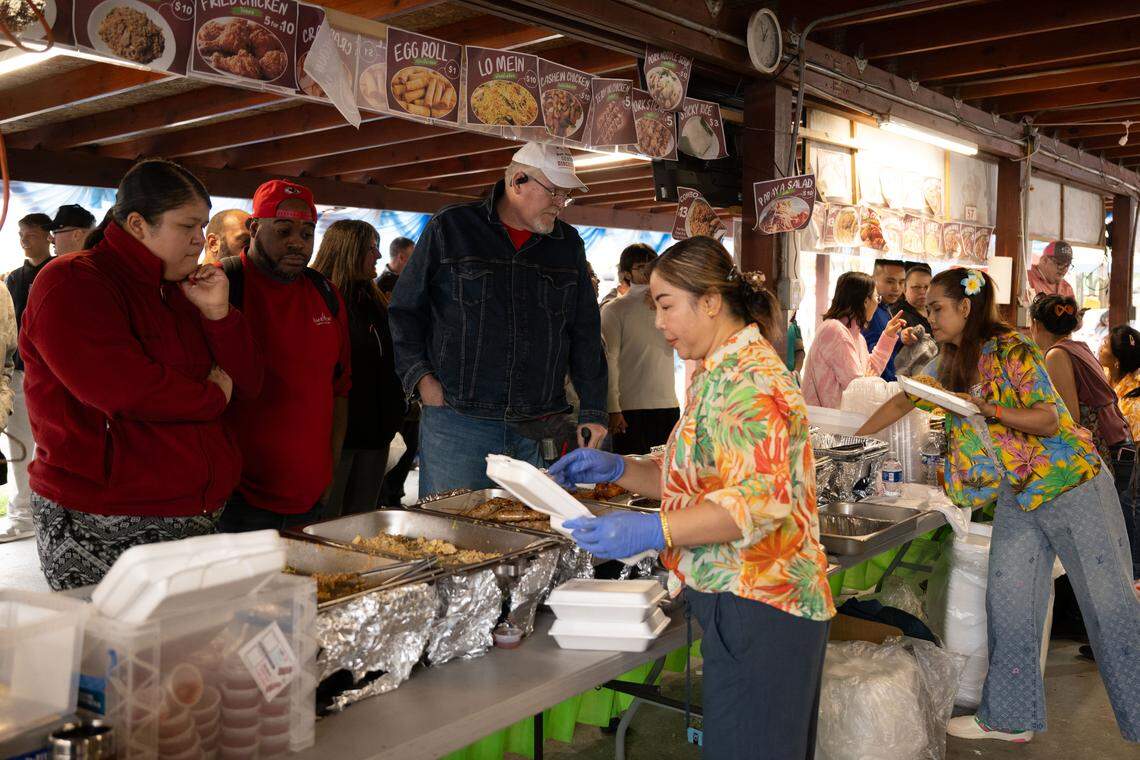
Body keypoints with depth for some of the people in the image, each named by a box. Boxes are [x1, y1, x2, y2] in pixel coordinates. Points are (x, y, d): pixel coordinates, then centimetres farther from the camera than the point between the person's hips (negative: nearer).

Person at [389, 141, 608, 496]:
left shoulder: (567, 243, 13)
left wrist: (593, 411, 9)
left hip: (539, 430, 3)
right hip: (457, 423, -3)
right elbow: (404, 311, 7)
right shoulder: (450, 228, 3)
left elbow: (585, 333, 15)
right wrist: (420, 377, -6)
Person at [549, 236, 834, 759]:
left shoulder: (749, 379, -17)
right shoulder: (717, 372, 16)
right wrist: (617, 469, 6)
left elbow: (762, 498, -26)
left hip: (759, 610, -10)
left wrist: (653, 530, -31)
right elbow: (698, 480, 20)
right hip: (733, 599, 10)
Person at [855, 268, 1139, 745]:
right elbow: (902, 402, 13)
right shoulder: (948, 365, 6)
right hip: (1016, 492, 7)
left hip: (1070, 482, -7)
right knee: (1007, 601, 6)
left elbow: (1048, 422, -18)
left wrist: (986, 408, -29)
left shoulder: (1012, 352, -17)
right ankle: (1011, 717, 16)